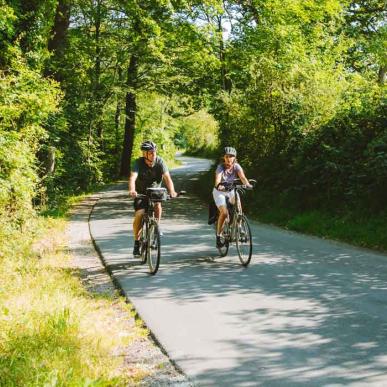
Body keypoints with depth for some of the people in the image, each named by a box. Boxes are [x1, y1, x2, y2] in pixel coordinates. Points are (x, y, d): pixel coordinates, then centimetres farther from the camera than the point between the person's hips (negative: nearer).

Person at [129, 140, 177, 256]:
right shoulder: (139, 162, -21)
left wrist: (171, 191, -46)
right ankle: (137, 242, -3)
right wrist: (132, 190, -55)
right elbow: (133, 178, -35)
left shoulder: (160, 162, -18)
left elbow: (167, 177, -28)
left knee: (157, 205, -28)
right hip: (141, 192, -1)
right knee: (139, 214, -19)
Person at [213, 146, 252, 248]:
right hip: (219, 192, -3)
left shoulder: (236, 166, -15)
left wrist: (247, 184, -51)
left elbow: (242, 176, -31)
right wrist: (219, 185, -60)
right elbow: (217, 179, -38)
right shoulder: (220, 167, -22)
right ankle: (218, 236, -7)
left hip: (231, 191, 3)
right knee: (224, 213, -22)